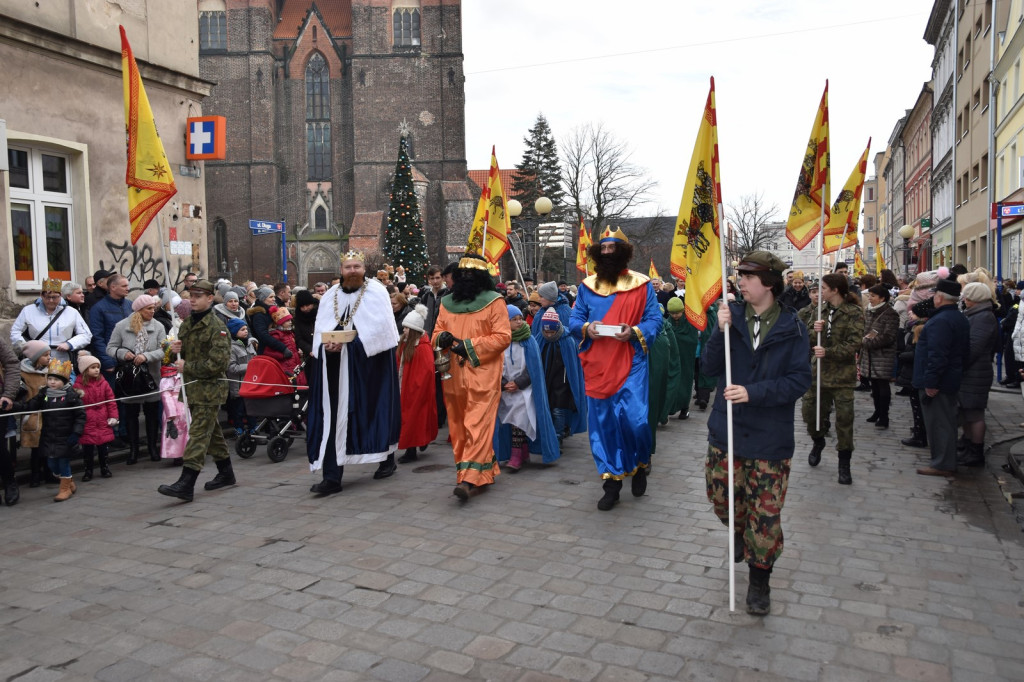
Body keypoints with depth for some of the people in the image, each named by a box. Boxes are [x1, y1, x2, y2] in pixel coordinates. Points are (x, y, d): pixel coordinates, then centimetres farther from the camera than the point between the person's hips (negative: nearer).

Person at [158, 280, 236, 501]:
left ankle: (186, 484, -13)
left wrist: (187, 367, -15)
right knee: (212, 432, 17)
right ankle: (226, 473, 29)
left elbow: (218, 362, -20)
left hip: (210, 388, -9)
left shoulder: (217, 327, -13)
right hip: (193, 387, 9)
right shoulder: (187, 325, 13)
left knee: (198, 433, -11)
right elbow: (185, 356, 25)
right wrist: (177, 350, 2)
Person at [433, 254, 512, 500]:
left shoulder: (494, 301, -1)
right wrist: (442, 338, -7)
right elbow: (436, 334, 18)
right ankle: (484, 473, 20)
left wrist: (469, 346, -15)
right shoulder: (447, 303, 14)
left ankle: (469, 479, -14)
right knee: (458, 428, 8)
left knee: (478, 426, -12)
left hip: (483, 376, -6)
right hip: (454, 376, 6)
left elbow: (503, 336, -8)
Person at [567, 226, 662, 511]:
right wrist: (586, 328, -10)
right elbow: (574, 319, 12)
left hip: (631, 362, -3)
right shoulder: (587, 286, 10)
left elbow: (655, 320, 1)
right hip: (597, 366, 3)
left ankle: (640, 465, 21)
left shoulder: (642, 285, 2)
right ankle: (611, 483, 16)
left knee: (634, 419, -11)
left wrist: (634, 332, -18)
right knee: (602, 423, 5)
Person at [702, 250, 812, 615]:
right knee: (722, 498, 14)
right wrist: (720, 332, -20)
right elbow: (710, 367, -4)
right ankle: (742, 534, 48)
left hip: (769, 436, -2)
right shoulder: (732, 315, -1)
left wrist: (754, 392, -21)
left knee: (765, 514, 4)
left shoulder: (792, 328, -6)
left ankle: (759, 579, 25)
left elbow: (800, 380, -10)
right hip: (726, 429, 3)